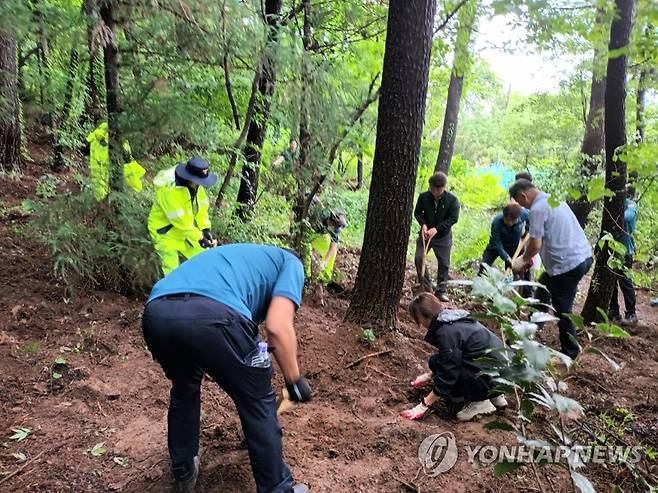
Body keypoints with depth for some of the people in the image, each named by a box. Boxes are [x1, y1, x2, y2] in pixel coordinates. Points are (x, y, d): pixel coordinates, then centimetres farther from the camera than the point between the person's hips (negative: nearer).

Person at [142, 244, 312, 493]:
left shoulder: (242, 257, 42)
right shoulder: (291, 263, 23)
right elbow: (278, 326, 4)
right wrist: (294, 380, 18)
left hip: (156, 313, 7)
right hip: (211, 315, -7)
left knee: (184, 390, 35)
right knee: (258, 404, 17)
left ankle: (183, 471, 51)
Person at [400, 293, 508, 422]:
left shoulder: (447, 332, -21)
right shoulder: (452, 318, 7)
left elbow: (446, 377, -17)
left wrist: (424, 405, -9)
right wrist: (430, 375, 32)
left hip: (494, 377, -9)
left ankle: (480, 402, -1)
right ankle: (494, 396, 15)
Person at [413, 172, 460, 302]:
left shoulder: (452, 199, -13)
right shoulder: (424, 197, -7)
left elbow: (453, 218, -14)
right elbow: (417, 212, 4)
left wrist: (436, 229, -23)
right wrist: (423, 224, -16)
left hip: (443, 236, -1)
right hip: (425, 233, 2)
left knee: (444, 263, 2)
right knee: (419, 258, -9)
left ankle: (441, 290, 16)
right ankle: (425, 285, 8)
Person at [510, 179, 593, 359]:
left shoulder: (538, 209, -16)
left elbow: (536, 244, -18)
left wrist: (524, 260, 1)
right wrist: (528, 257, 19)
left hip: (568, 264, -10)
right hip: (583, 255, 10)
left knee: (562, 310, 3)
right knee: (544, 284, 27)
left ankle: (570, 351, 15)